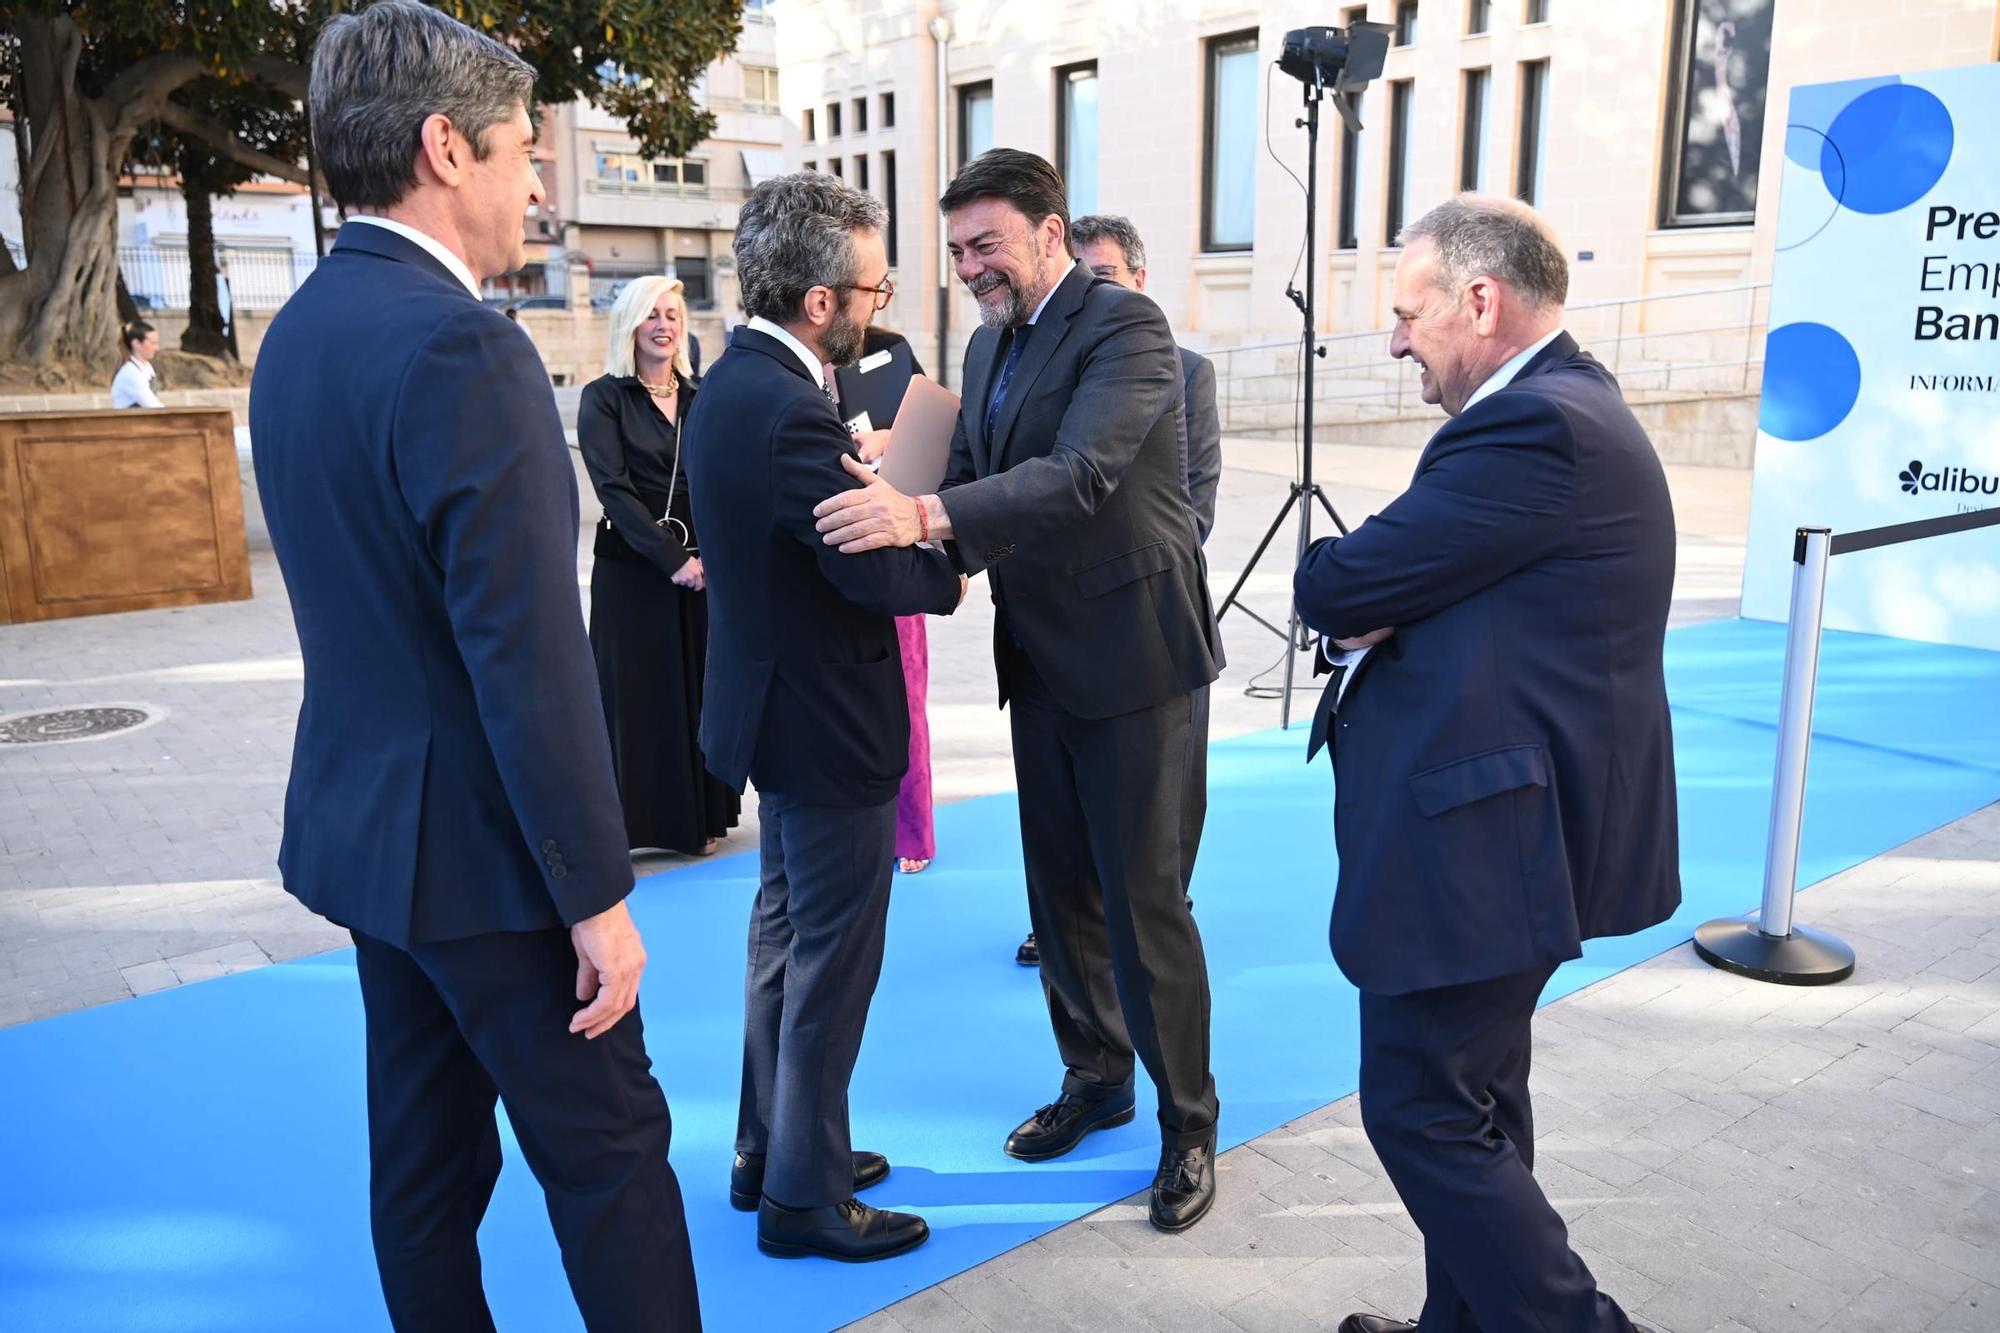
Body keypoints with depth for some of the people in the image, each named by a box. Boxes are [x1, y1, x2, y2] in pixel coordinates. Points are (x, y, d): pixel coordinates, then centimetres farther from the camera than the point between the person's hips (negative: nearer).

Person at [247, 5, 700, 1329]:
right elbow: (529, 658, -24)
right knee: (609, 1148, 6)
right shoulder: (461, 346, -22)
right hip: (481, 845, -9)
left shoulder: (297, 330, 7)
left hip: (365, 821, 9)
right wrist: (599, 893, -18)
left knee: (424, 1156, 18)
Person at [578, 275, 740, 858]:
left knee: (700, 687, 7)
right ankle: (635, 818, 10)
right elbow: (613, 488, -10)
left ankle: (699, 816, 18)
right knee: (638, 692, 0)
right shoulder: (603, 398, -1)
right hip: (632, 569, -3)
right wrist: (672, 559, -16)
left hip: (702, 566, 3)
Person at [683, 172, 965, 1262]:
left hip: (777, 705, 10)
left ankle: (766, 1148, 36)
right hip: (827, 722, -10)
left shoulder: (733, 380, 5)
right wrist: (949, 575, -8)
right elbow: (873, 571, -26)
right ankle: (804, 1194, 18)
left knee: (786, 931, 21)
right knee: (834, 959, 3)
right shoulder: (787, 411, -26)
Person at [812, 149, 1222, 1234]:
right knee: (1058, 883, 15)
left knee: (1142, 897, 0)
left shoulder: (1124, 325, -15)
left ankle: (1187, 1123, 18)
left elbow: (1083, 473, -30)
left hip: (1129, 648, -7)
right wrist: (900, 515, -10)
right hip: (1040, 655, 8)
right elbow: (976, 483, 9)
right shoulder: (990, 343, 11)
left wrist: (927, 515, -42)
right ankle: (1094, 1076, 35)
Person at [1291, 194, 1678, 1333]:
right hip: (1511, 818, 11)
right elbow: (1439, 588, 12)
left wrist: (1345, 585, 2)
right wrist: (1386, 606, -9)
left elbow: (1334, 590, -21)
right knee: (1474, 1099, 20)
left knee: (1421, 1109, 1)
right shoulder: (1567, 407, 13)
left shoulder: (1532, 428, -21)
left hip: (1482, 836, -11)